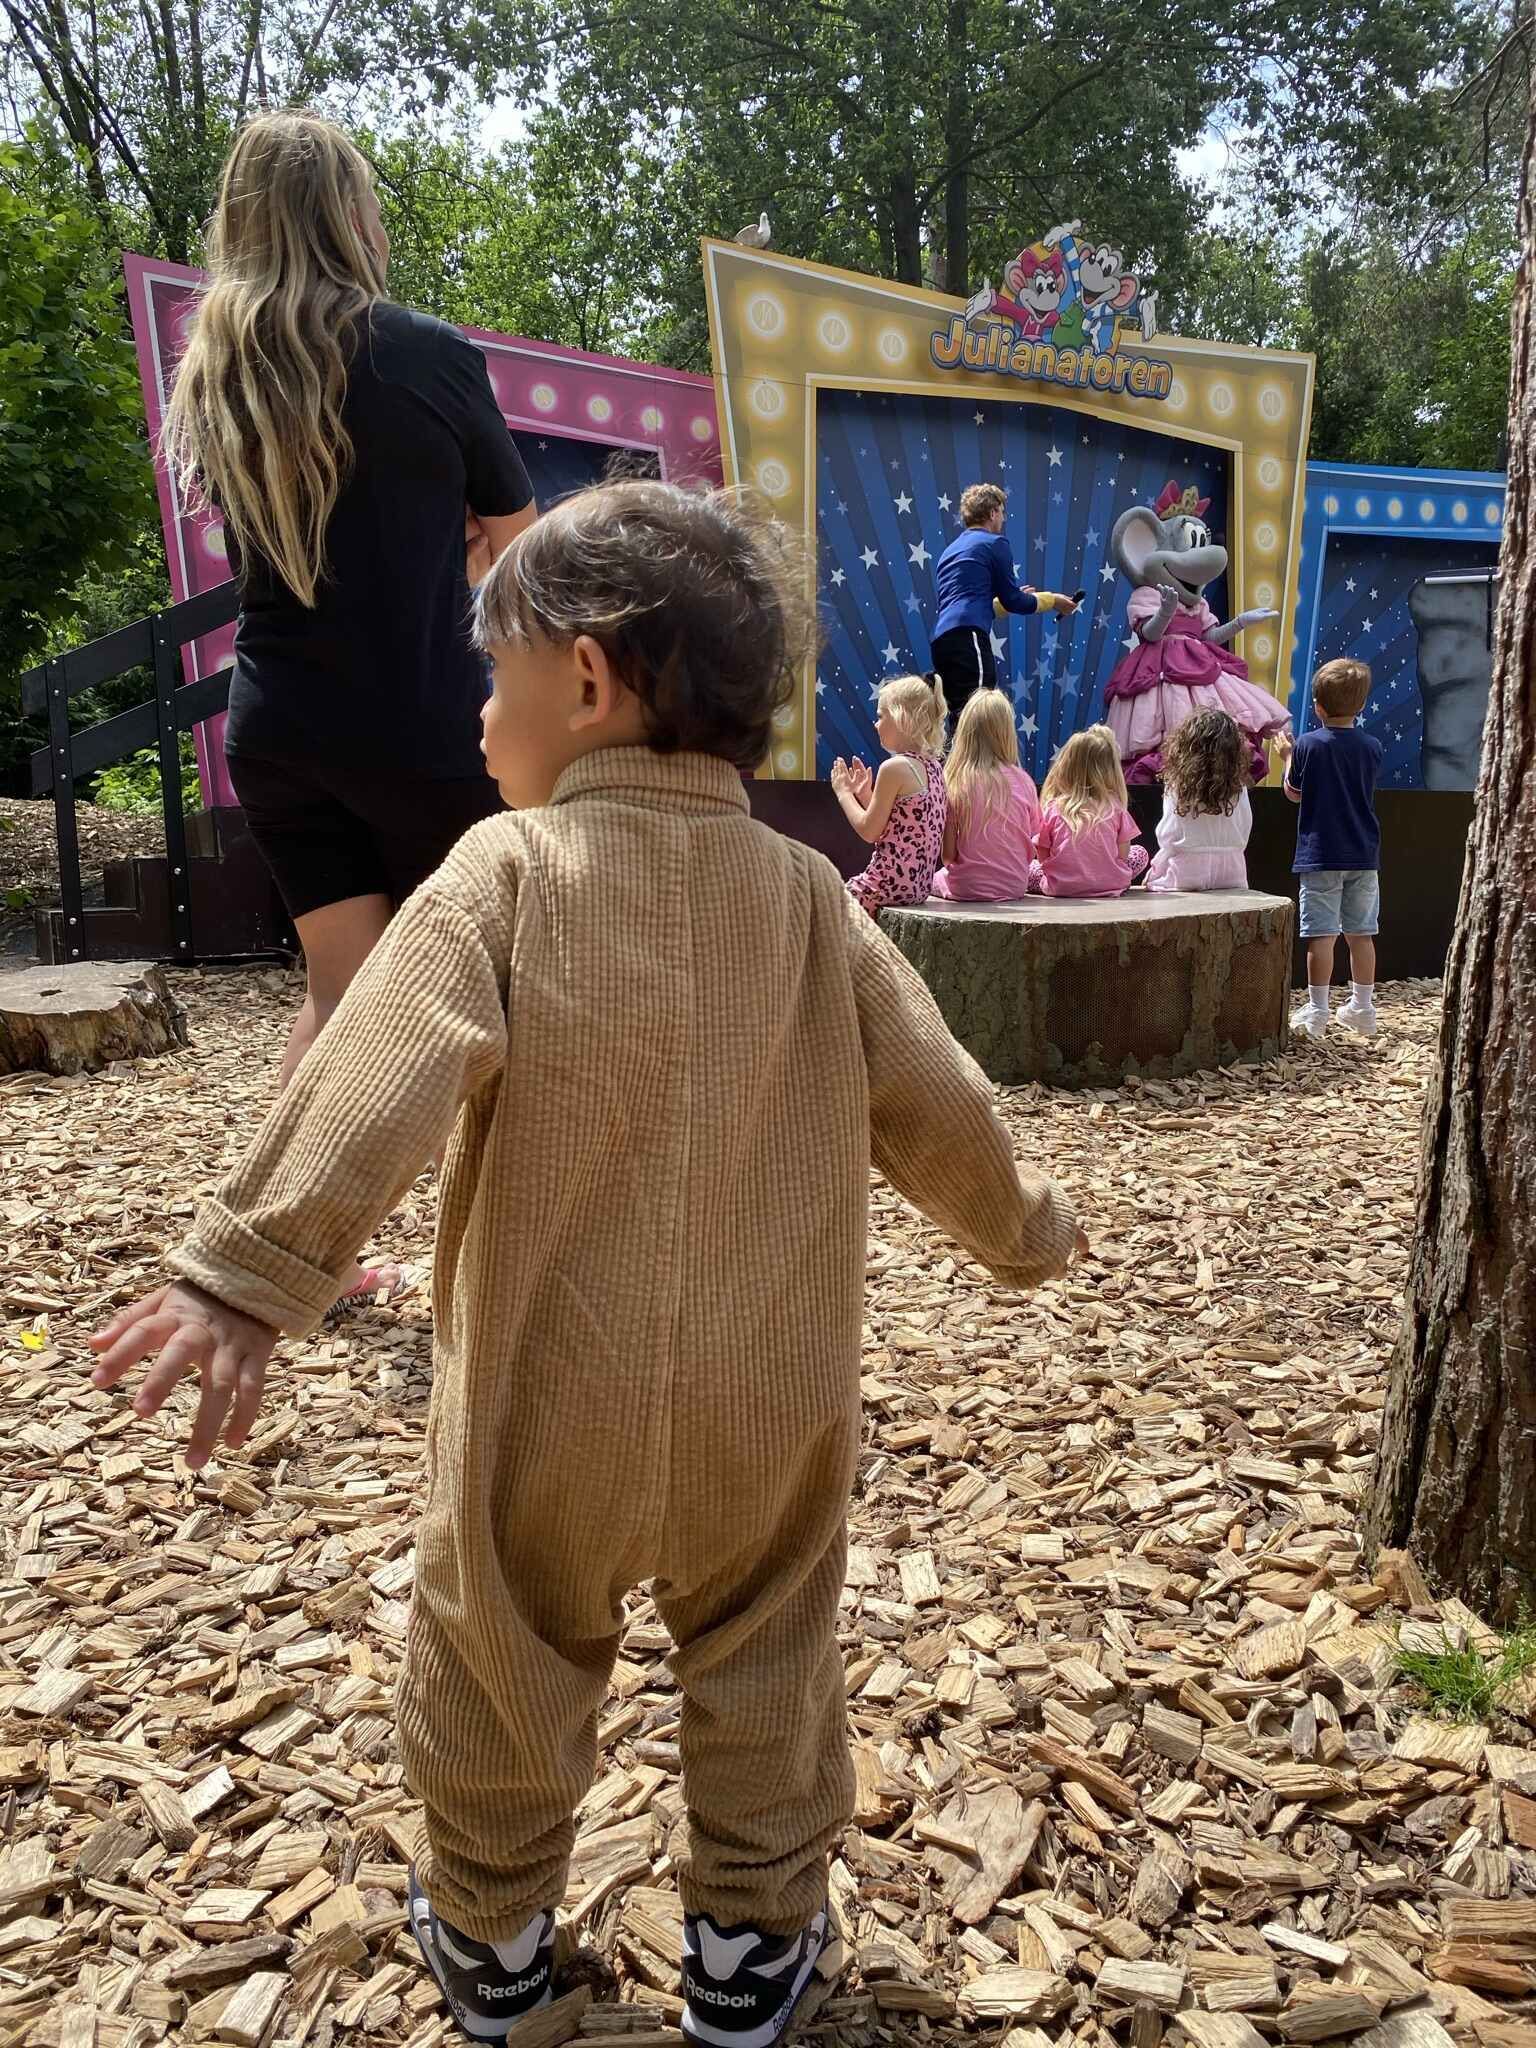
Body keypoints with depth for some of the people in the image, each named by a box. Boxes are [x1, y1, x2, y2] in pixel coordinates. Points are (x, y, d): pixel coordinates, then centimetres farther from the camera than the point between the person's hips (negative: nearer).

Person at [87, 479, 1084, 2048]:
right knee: (764, 1669, 22)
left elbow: (379, 1077, -25)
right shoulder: (805, 894, -3)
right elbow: (934, 1103, 1)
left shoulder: (508, 869, -12)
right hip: (767, 1404, 2)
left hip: (549, 1398, -2)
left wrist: (252, 1271, -27)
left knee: (498, 1665, 22)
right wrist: (1020, 1231, 18)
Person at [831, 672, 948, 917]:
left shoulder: (894, 767, -16)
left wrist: (844, 793, 0)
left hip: (891, 885, -9)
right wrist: (865, 794, 14)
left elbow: (869, 831, -12)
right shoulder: (934, 765, 10)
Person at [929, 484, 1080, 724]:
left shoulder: (951, 550, 29)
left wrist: (1012, 598, 42)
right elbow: (1012, 601, 7)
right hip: (967, 635, -8)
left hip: (941, 641, 8)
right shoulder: (994, 543, 6)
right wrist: (1051, 600, 23)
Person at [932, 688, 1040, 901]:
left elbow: (947, 854, -12)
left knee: (934, 878, 29)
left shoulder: (952, 782, -14)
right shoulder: (1024, 782, -7)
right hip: (1014, 887, 3)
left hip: (966, 889, -2)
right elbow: (1030, 851, -1)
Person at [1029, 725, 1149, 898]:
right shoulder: (1114, 808, -4)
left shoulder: (1052, 809, -6)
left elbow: (1042, 857, 0)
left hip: (1061, 888, 0)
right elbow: (1123, 855, -1)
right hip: (1111, 886, 0)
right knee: (1140, 853, 25)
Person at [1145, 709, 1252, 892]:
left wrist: (1155, 869, 9)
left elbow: (1168, 837, -5)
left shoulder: (1177, 787, -9)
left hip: (1186, 872, -4)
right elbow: (1244, 833, 5)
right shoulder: (1238, 788, -1)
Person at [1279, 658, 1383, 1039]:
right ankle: (1362, 1009, 18)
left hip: (1320, 855, -4)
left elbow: (1294, 793, 2)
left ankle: (1316, 1012, 0)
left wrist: (1288, 757, 20)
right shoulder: (1372, 748, 1)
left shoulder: (1308, 745, -9)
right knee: (1361, 934, 11)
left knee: (1322, 935, -2)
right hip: (1364, 854, 4)